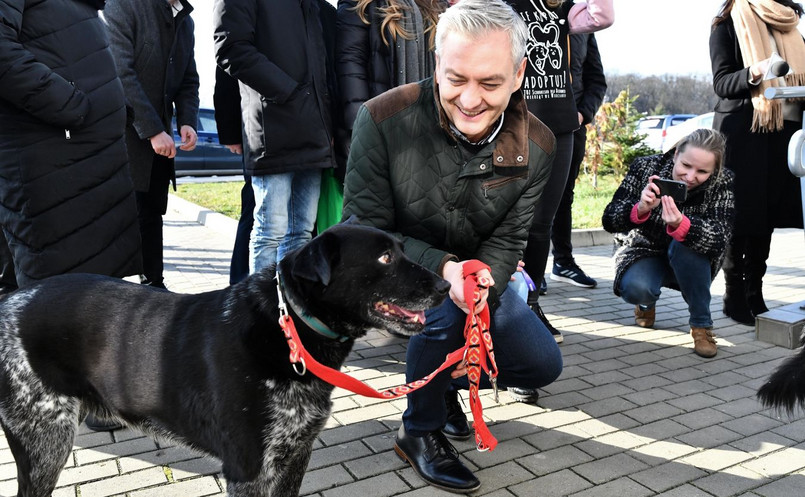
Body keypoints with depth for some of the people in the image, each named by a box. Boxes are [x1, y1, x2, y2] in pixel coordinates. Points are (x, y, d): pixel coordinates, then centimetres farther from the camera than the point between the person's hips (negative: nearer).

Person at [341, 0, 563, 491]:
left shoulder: (536, 146, -15)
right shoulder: (383, 120, -27)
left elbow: (506, 240, -9)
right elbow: (364, 230, -21)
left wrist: (482, 284, -32)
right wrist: (441, 267, -36)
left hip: (477, 272, 5)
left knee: (542, 365, -2)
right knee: (445, 308, -35)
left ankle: (447, 378, 26)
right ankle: (419, 432, -6)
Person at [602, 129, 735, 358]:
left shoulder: (723, 182, -19)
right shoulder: (645, 167, -18)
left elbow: (718, 239, -33)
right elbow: (609, 220, -22)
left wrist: (680, 224, -54)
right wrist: (640, 209, -43)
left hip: (691, 262, 0)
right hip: (646, 252, 0)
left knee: (683, 244, -35)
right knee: (634, 288, -32)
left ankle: (702, 325, -14)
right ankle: (647, 302, 9)